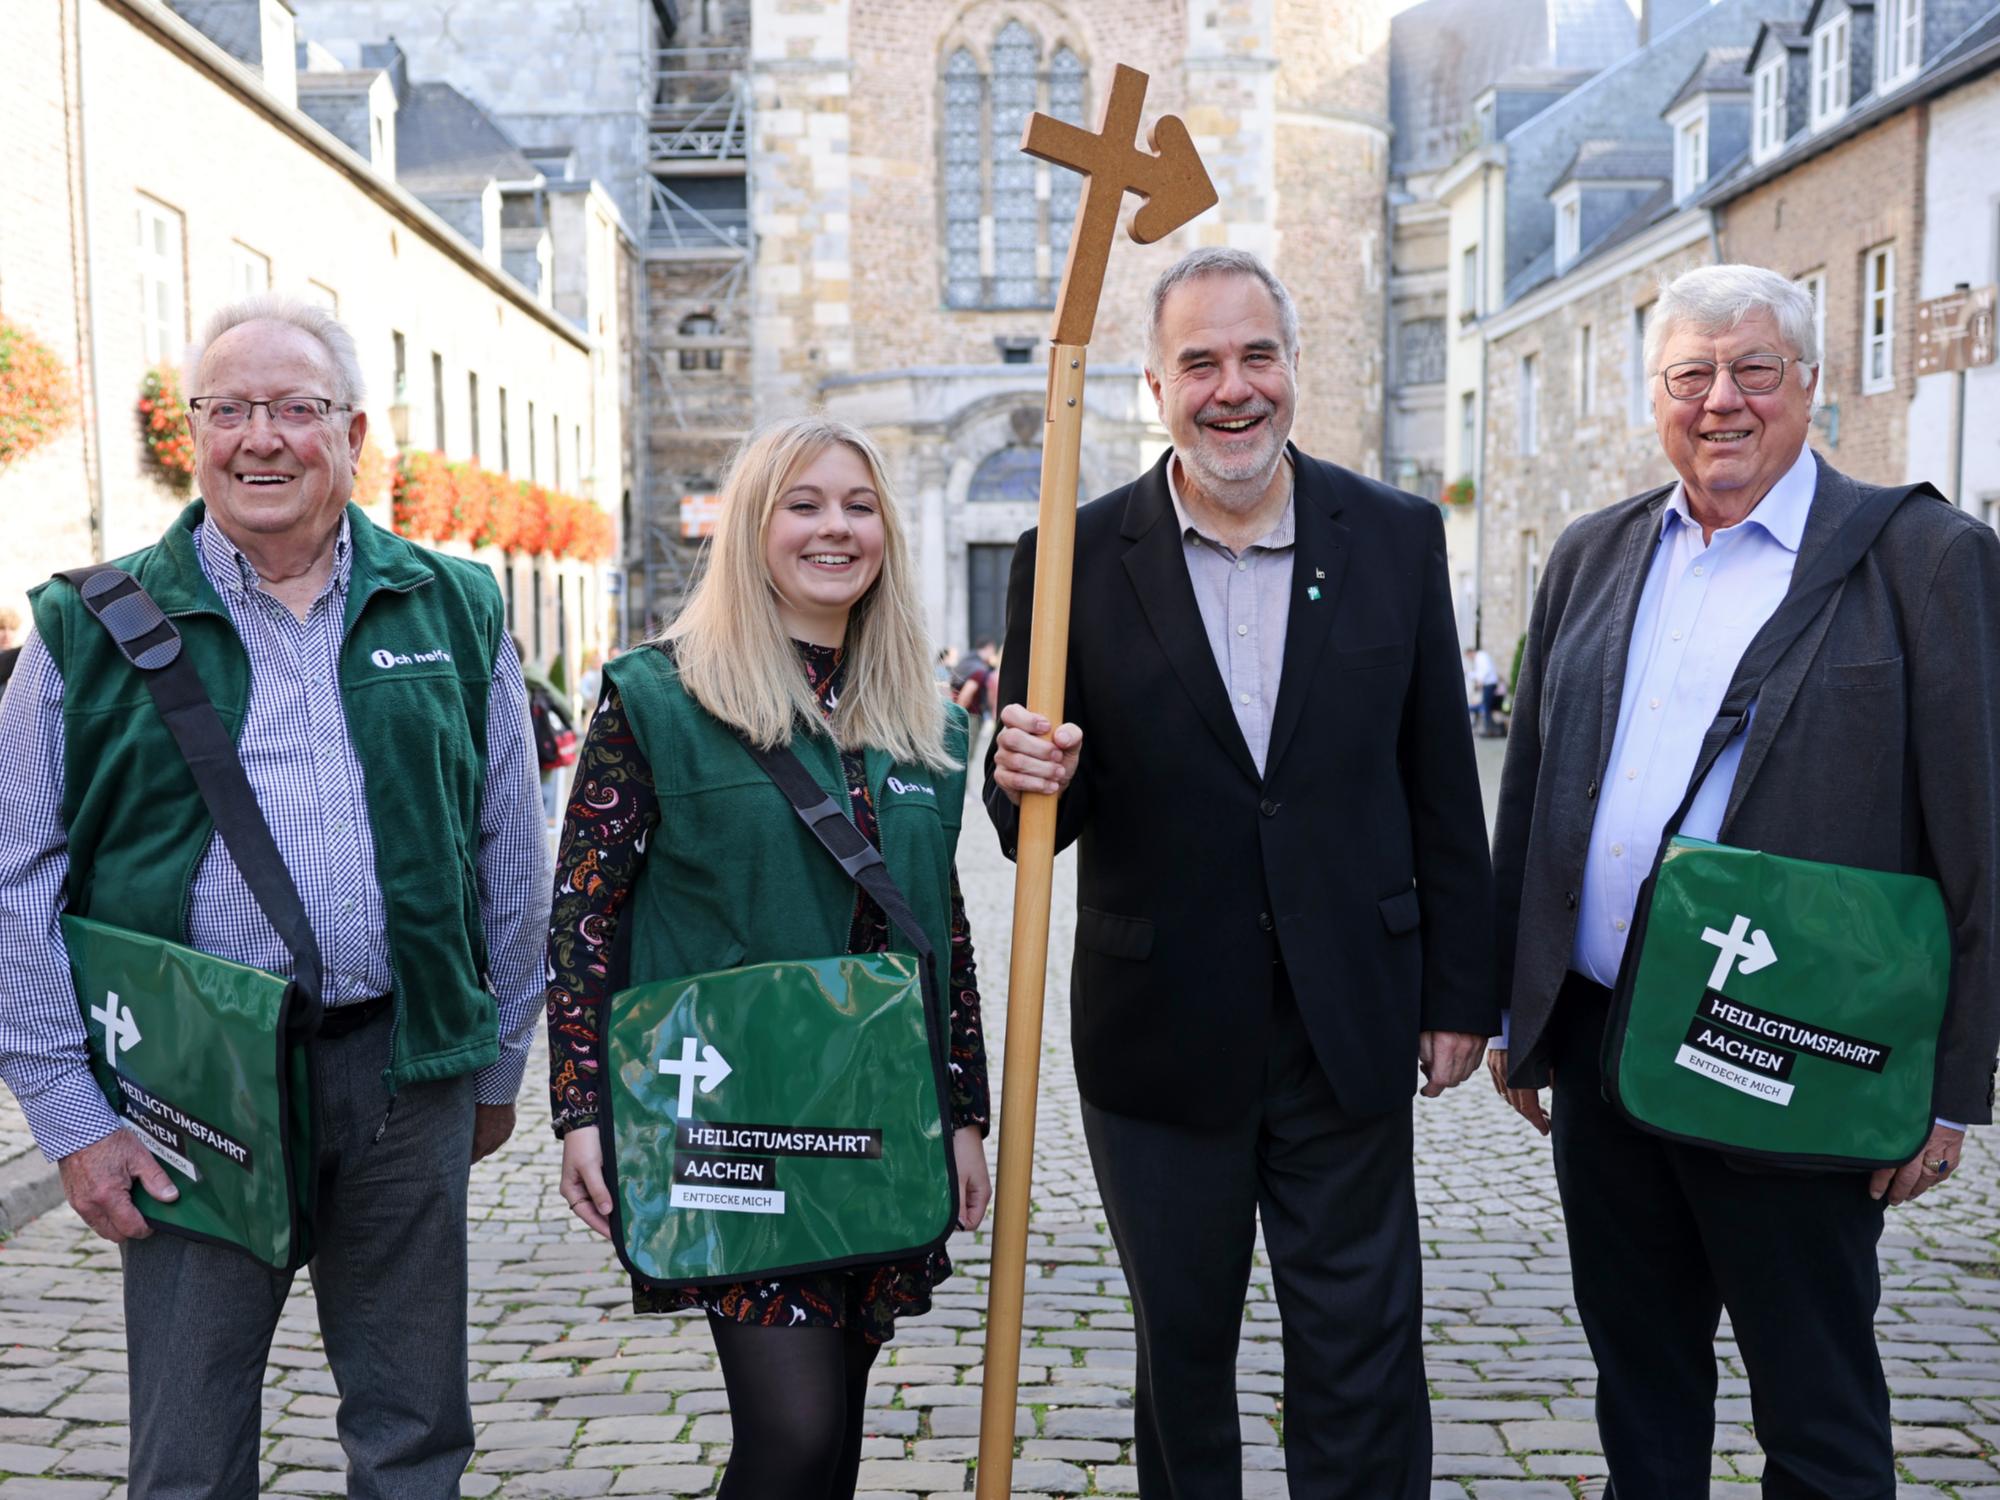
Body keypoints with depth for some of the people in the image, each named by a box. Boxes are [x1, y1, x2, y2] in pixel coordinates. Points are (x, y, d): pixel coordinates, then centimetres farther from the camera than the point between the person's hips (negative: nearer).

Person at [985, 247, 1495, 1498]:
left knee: (1362, 1351, 11)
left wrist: (1460, 994, 4)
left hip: (1350, 1027, 1)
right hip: (1161, 1037, 0)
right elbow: (1034, 822, -1)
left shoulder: (1398, 538, 0)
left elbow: (1441, 787, 4)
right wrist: (1027, 781, -24)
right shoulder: (1075, 563, -5)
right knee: (1181, 1349, 17)